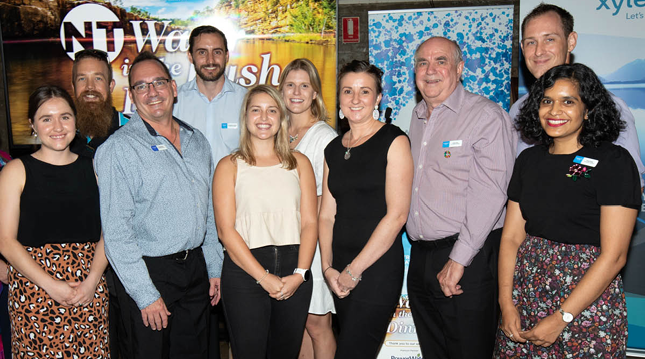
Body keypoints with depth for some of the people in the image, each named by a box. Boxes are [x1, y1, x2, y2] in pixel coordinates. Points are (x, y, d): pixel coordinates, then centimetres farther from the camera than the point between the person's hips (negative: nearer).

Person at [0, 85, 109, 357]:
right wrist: (52, 285, -13)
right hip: (33, 288, -2)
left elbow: (107, 232, 5)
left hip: (90, 290, 2)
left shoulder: (92, 168, 8)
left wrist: (92, 280, -9)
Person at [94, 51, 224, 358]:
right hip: (149, 272, -5)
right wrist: (146, 295, -16)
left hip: (195, 268, 6)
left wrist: (215, 268, 11)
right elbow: (116, 231, -14)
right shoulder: (117, 148, -11)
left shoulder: (197, 141, 9)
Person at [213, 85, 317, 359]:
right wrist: (264, 277, -13)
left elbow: (310, 222, 4)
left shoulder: (299, 163, 10)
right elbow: (226, 230, -6)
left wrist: (299, 274, -9)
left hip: (294, 273, 3)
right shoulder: (229, 166, 3)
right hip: (244, 271, -2)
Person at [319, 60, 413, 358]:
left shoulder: (393, 141, -6)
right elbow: (327, 214, 11)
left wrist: (355, 269, -11)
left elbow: (397, 214, -13)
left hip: (378, 266, -5)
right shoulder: (334, 149, 11)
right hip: (341, 270, 6)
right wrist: (328, 267, -2)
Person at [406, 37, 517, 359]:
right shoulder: (418, 117, 14)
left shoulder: (487, 116, -9)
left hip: (470, 260, -7)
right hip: (420, 256, 7)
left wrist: (458, 260, -19)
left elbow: (488, 194, -17)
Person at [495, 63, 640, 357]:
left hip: (587, 303, -4)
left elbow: (613, 255, -13)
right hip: (525, 297, 4)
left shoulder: (614, 162, -8)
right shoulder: (529, 159, 6)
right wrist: (506, 303, -6)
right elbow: (511, 237, 4)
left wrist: (561, 319, -15)